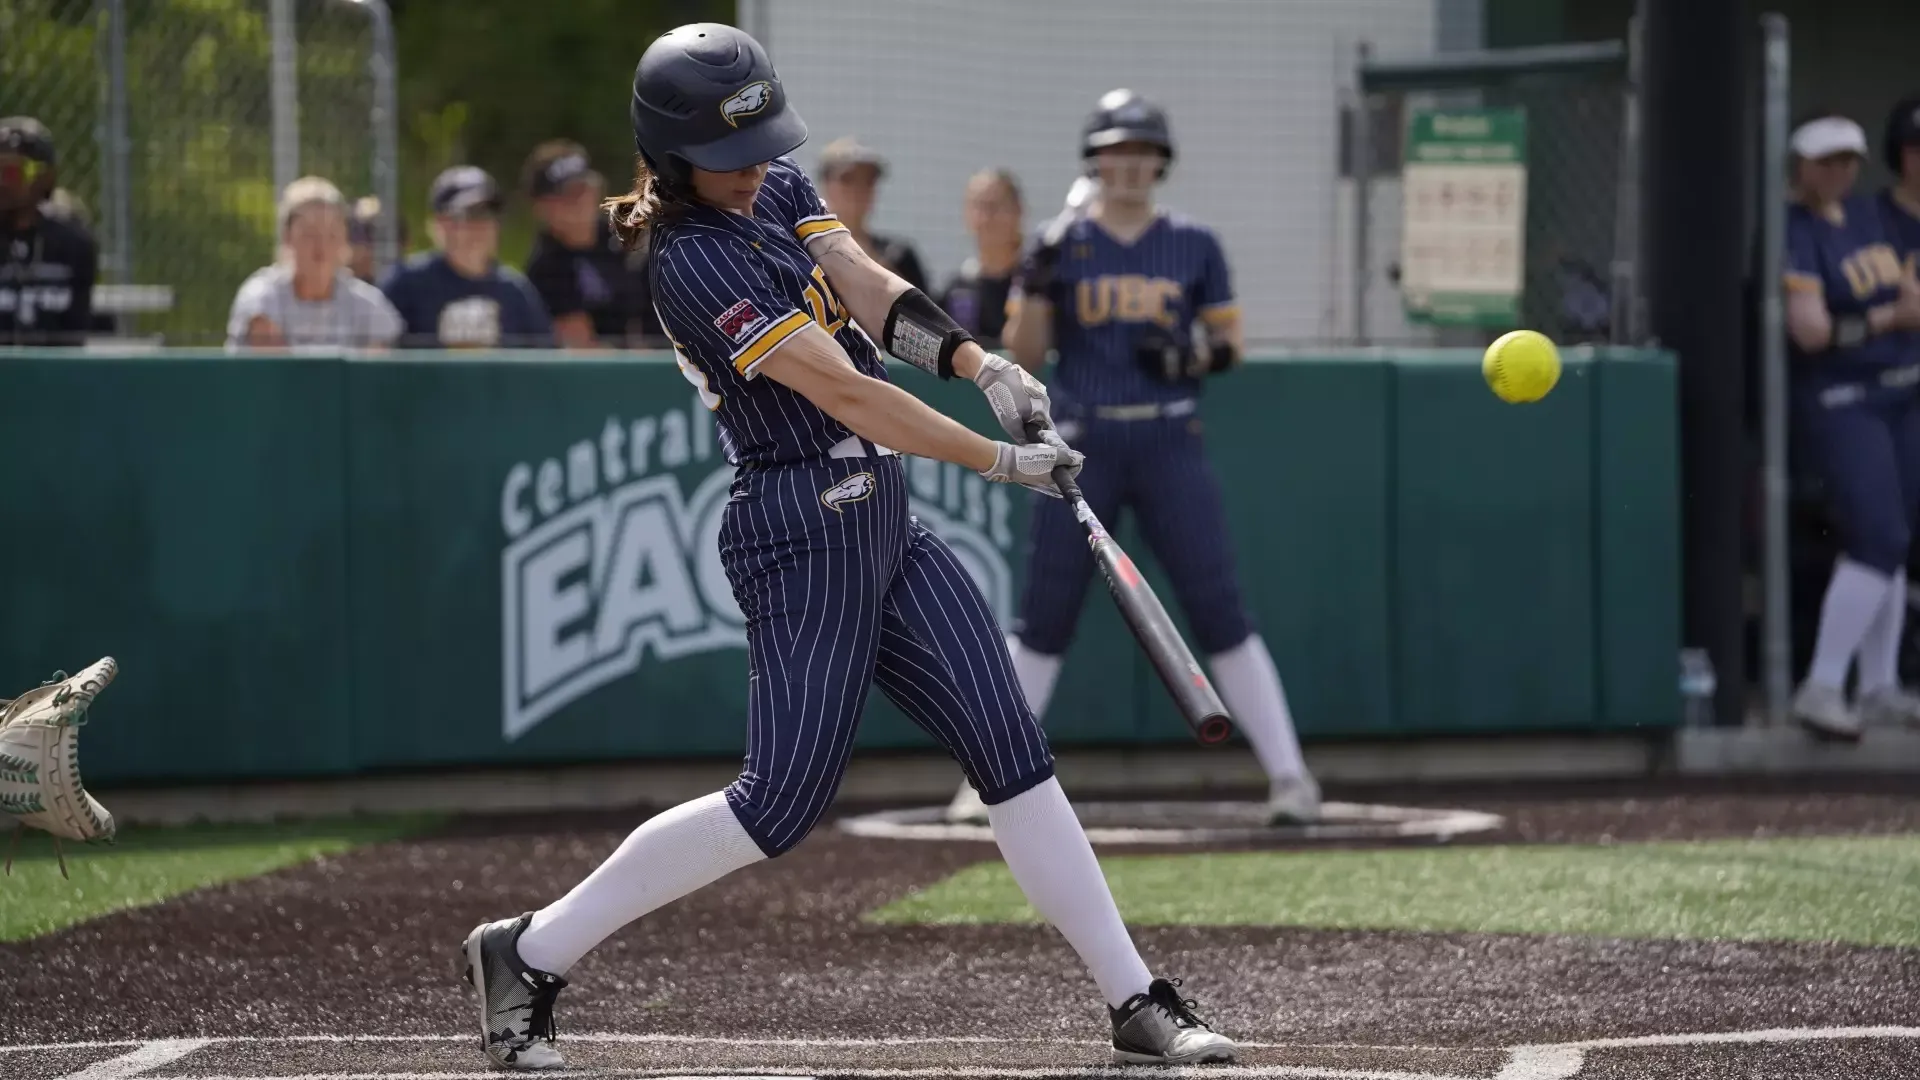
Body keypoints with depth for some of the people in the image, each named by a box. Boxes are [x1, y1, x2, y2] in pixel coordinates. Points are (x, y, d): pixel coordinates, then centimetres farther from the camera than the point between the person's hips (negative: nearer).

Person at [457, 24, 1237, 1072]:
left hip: (881, 523, 9)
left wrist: (980, 363, -22)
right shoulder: (692, 261, -18)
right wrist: (1004, 462, -19)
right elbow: (845, 393, -20)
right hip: (803, 532, -9)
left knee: (1010, 749, 3)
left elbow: (866, 287, -4)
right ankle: (529, 952, 1)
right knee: (781, 800, -10)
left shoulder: (779, 188, 9)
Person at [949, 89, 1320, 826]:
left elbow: (1230, 343, 11)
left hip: (1170, 446, 0)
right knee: (1042, 619, 1)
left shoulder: (1193, 247, 6)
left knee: (1219, 612, -7)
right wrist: (1035, 287, -15)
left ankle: (1288, 775, -5)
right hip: (1083, 447, 0)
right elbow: (1025, 356, 2)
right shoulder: (1062, 247, 5)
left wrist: (1197, 355, -11)